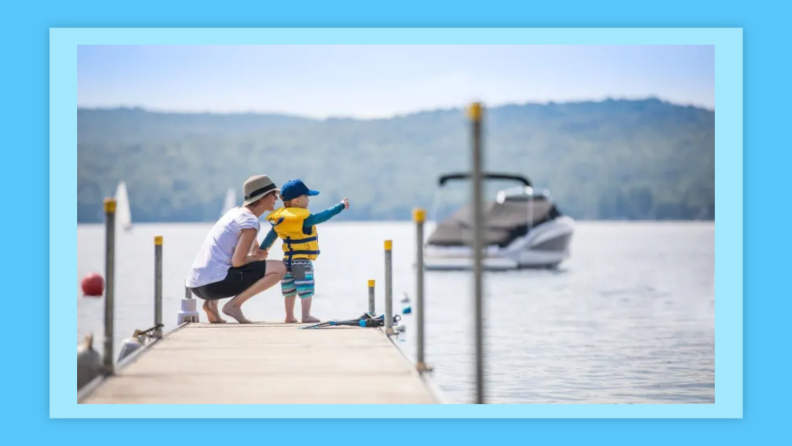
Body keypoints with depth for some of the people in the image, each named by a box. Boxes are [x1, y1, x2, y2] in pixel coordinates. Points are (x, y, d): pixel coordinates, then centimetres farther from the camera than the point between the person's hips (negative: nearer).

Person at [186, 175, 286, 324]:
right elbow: (237, 261, -14)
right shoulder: (249, 221, -7)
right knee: (279, 268, -8)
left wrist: (259, 255, 9)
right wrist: (257, 257, 4)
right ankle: (234, 305, -8)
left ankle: (212, 303, 15)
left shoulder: (236, 212, 20)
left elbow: (256, 250, 31)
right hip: (213, 283, -9)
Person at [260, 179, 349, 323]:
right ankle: (306, 316, -4)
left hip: (288, 260, 8)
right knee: (306, 288, -3)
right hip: (302, 260, -8)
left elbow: (271, 235, 13)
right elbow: (323, 216, -19)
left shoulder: (281, 218, 5)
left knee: (289, 290, 16)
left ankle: (289, 316, 22)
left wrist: (263, 248, 26)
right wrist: (340, 206, -13)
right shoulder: (303, 219, -18)